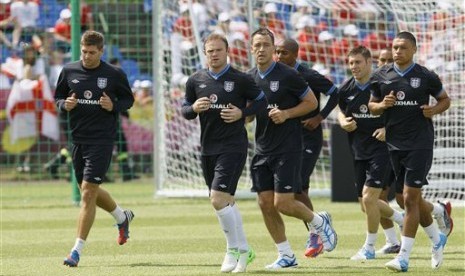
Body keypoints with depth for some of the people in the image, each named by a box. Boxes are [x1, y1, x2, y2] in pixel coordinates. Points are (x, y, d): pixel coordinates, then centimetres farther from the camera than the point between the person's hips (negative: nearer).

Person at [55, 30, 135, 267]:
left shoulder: (114, 75, -5)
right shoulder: (69, 71, 3)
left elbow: (128, 99, 7)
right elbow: (58, 98, 13)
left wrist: (114, 106, -14)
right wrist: (65, 105, -10)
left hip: (102, 139, -5)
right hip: (77, 139, 5)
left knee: (88, 192, -12)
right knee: (88, 190, 17)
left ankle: (77, 250, -9)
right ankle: (122, 216, 47)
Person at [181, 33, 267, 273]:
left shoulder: (240, 80, -5)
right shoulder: (196, 80, 6)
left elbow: (262, 101, 3)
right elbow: (184, 109, 13)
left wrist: (242, 113, -12)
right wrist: (194, 108, -9)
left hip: (233, 147, -6)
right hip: (208, 149, 6)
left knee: (218, 199, -17)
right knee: (227, 201, 12)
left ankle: (234, 249, -3)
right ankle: (243, 250, 24)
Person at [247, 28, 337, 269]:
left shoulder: (287, 75, -10)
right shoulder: (250, 78, 7)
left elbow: (312, 102, -3)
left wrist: (286, 114, -16)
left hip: (287, 148, -6)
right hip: (263, 148, 6)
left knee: (283, 203, -12)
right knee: (265, 203, 1)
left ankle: (320, 221, 17)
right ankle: (285, 256, 13)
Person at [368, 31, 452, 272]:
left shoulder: (426, 77, -4)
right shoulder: (382, 76, 5)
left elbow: (445, 99, 9)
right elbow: (372, 105, 13)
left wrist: (434, 110, -11)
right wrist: (382, 105, -9)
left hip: (420, 144, -4)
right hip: (394, 144, 4)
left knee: (410, 198, -10)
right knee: (413, 198, 12)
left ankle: (403, 257, -11)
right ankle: (437, 238, 36)